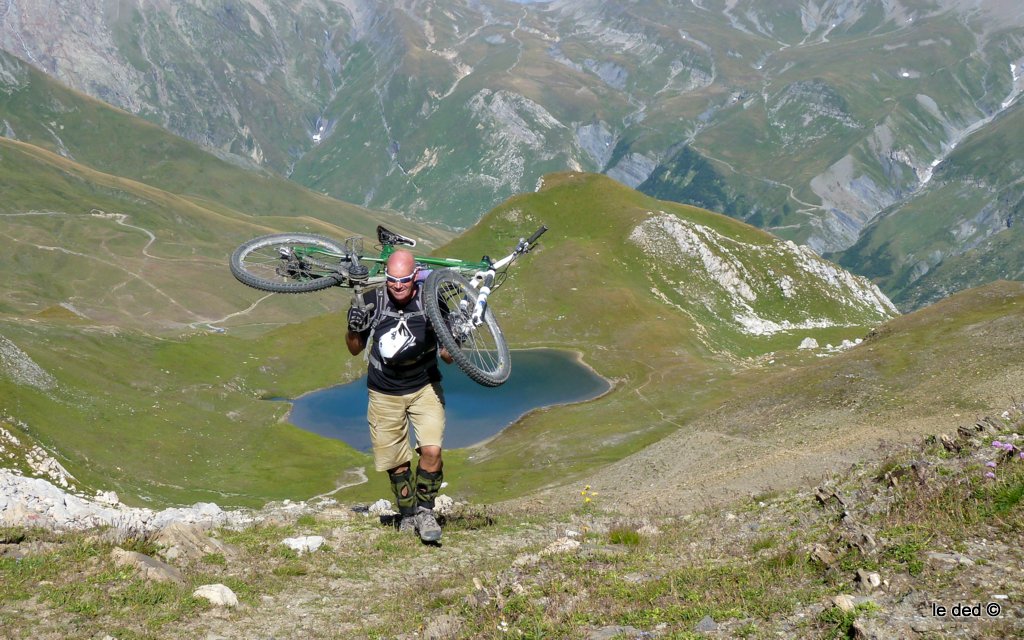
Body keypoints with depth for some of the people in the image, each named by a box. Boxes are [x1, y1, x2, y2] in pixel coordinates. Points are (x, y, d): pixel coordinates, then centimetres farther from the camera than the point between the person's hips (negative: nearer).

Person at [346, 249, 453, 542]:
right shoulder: (371, 302, -12)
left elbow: (448, 357, -5)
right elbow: (355, 349, 2)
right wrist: (354, 327, -18)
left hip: (425, 388, -1)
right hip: (385, 394, 1)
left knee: (432, 450, -18)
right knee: (397, 463, 7)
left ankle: (425, 510, 3)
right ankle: (407, 516, 29)